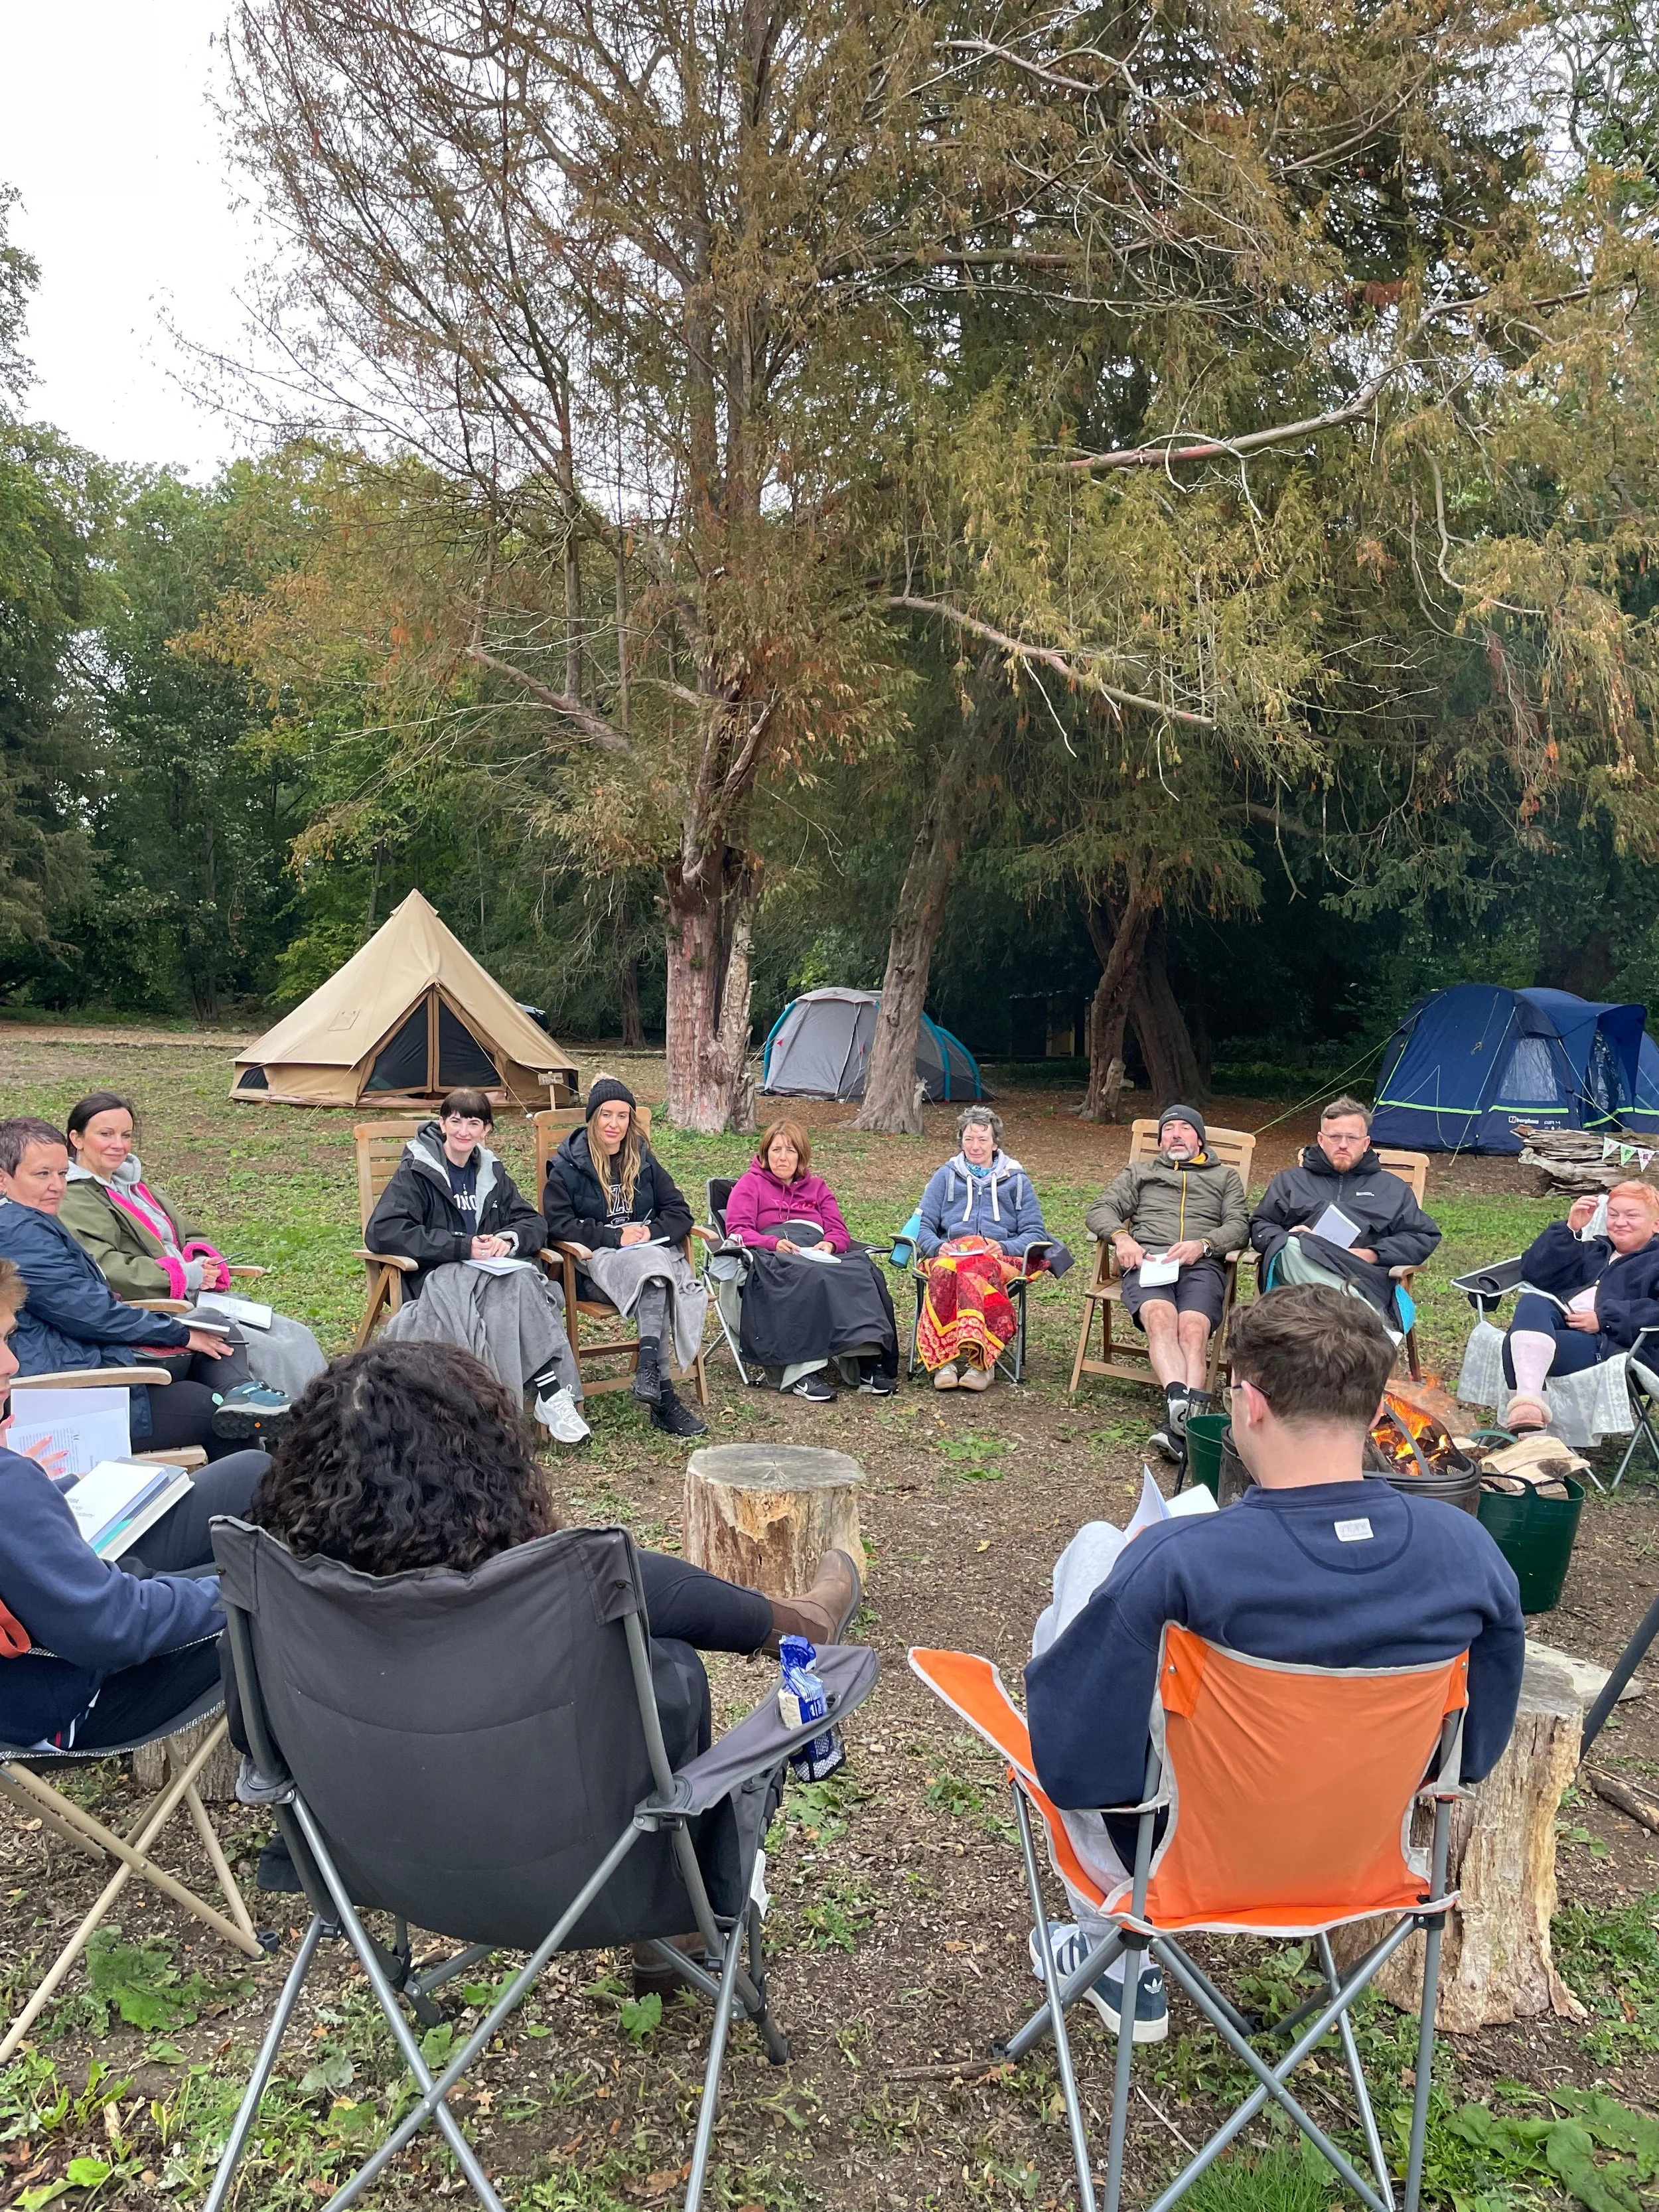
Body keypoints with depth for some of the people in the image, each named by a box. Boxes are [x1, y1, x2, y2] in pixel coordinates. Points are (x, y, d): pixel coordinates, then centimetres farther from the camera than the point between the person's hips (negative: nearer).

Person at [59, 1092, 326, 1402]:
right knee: (274, 1353, -21)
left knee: (298, 1337, -6)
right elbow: (104, 1270, -21)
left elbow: (190, 1236, 25)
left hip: (195, 1295, 9)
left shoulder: (130, 1184, 23)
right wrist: (185, 1275, -18)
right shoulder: (72, 1202, -6)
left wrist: (202, 1262, 0)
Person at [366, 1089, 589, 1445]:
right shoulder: (416, 1172, -1)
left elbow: (534, 1222, 16)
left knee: (523, 1280, -31)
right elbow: (382, 1232, -14)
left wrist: (509, 1238, -11)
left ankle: (554, 1395, -39)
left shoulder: (491, 1172, 16)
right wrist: (462, 1247, -18)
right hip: (435, 1276, -4)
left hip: (492, 1268, 5)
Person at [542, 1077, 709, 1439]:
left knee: (653, 1268, -35)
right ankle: (663, 1393, -43)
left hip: (652, 1248, 4)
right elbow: (558, 1224, -4)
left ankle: (649, 1367, -45)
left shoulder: (644, 1161, 17)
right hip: (598, 1259, -4)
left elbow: (679, 1212, 15)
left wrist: (651, 1231, -7)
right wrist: (614, 1237, -12)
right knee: (651, 1266, -36)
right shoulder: (568, 1167, 6)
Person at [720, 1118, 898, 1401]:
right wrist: (775, 1243, -14)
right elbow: (737, 1231, 4)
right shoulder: (750, 1183, 21)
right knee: (811, 1277, -40)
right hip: (771, 1256, -4)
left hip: (818, 1252, 4)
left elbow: (839, 1231, 18)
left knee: (861, 1269, -31)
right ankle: (803, 1370, -50)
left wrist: (830, 1244, -7)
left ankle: (867, 1360, -43)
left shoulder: (817, 1187, 32)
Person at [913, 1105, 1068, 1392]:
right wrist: (938, 1247, -8)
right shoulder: (945, 1176, 25)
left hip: (1002, 1257, -1)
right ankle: (946, 1359, -46)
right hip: (950, 1253, 1)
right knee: (945, 1272, -40)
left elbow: (1034, 1233, 13)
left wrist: (1004, 1247, -8)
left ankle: (979, 1359, -49)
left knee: (978, 1271, -41)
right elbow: (923, 1226, 15)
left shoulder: (1016, 1179, 22)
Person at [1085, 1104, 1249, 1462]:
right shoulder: (1140, 1172, 33)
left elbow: (1239, 1225, 14)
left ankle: (1176, 1423, -51)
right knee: (1160, 1317, -36)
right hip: (1146, 1261, 0)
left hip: (1202, 1264, 0)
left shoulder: (1225, 1177, 31)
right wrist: (1121, 1236, -4)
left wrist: (1202, 1245, -8)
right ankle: (1183, 1404, -56)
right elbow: (1100, 1209, 20)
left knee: (1192, 1328, -33)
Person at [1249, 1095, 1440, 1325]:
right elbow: (1260, 1226, 25)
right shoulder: (1291, 1180, 30)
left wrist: (1374, 1254, 3)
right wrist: (1284, 1240, 0)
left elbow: (1425, 1236, 21)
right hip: (1299, 1273, 0)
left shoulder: (1391, 1188, 29)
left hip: (1364, 1276, 0)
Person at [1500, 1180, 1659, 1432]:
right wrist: (1570, 1231, 11)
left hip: (1609, 1341, -5)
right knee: (1532, 1302, -35)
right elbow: (1534, 1273, 21)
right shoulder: (1593, 1251, 36)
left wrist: (1605, 1318, -15)